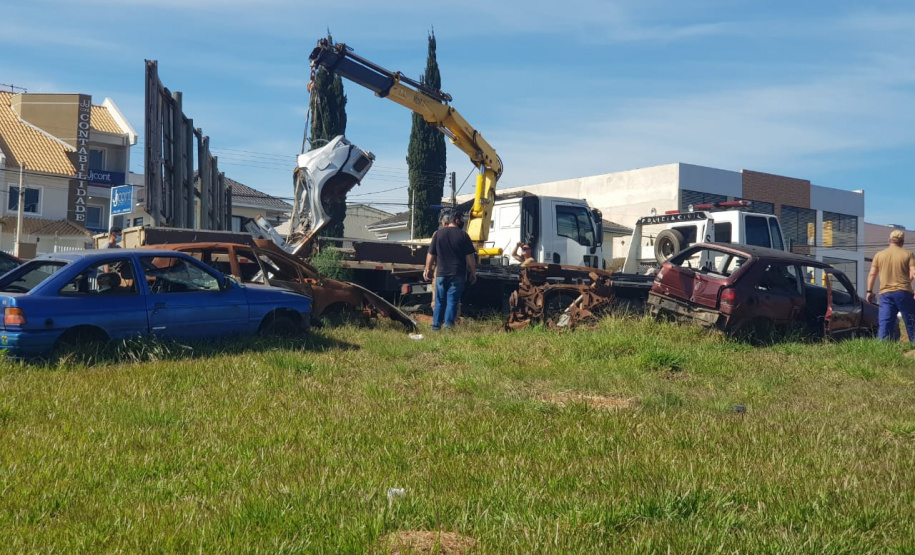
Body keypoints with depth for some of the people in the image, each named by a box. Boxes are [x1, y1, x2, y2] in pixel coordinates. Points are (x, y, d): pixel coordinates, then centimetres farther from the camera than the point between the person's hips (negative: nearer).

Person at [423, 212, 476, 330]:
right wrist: (473, 273, 6)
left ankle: (436, 326, 11)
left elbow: (431, 255, 6)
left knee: (439, 301, 10)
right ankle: (449, 326, -4)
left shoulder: (438, 234, 2)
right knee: (452, 301, 0)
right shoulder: (463, 235, -1)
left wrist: (427, 269, 17)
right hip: (458, 274, -1)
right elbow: (470, 257, -2)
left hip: (441, 273, 1)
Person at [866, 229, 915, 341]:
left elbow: (872, 274, 7)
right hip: (903, 292, -1)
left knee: (884, 323, -2)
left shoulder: (879, 255, 7)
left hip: (886, 293, 1)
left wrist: (869, 291, 13)